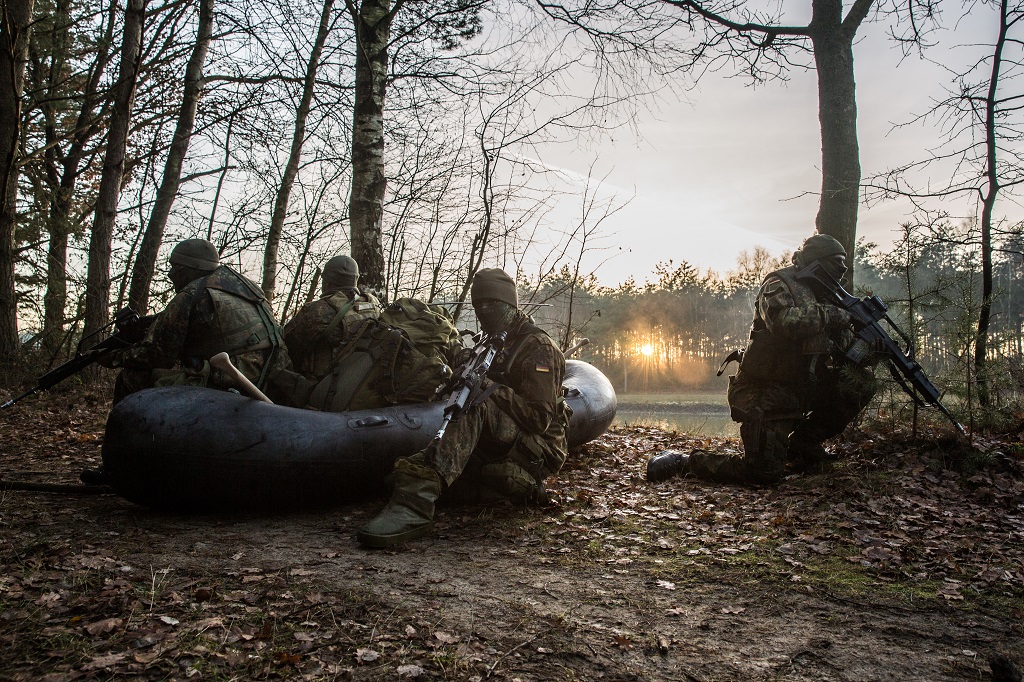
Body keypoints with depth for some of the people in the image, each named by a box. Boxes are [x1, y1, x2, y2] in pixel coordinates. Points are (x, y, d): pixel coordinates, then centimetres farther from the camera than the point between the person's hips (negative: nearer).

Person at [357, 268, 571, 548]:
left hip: (537, 455, -8)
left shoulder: (537, 346, -7)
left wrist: (495, 391, -26)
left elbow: (540, 418, -16)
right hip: (496, 454, 8)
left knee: (479, 407, -36)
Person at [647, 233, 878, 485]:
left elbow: (843, 350, 17)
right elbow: (785, 322, -33)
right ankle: (684, 461, 0)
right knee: (765, 473, -18)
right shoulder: (778, 285, -10)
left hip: (801, 387, 8)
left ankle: (803, 445, 7)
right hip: (765, 392, -8)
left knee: (861, 381, -2)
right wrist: (832, 315, -21)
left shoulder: (821, 297, 15)